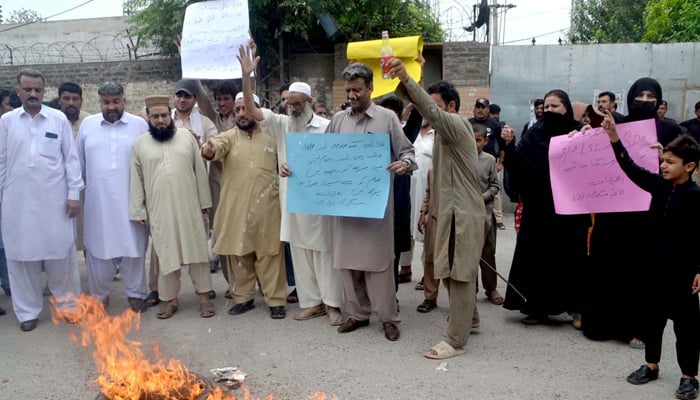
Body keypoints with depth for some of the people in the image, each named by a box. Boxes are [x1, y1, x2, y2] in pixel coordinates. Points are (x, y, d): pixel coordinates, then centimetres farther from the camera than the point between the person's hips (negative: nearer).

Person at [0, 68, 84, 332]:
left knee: (61, 254, 5)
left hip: (54, 199, -1)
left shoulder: (59, 119, 3)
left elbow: (71, 158, 3)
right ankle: (28, 311, 18)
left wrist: (74, 194, -2)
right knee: (22, 255, 6)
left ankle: (68, 304, 20)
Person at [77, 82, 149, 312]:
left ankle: (135, 293, 17)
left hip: (130, 200, -1)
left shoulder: (140, 125, 2)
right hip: (98, 201, 2)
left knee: (133, 248, 4)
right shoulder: (87, 125, 7)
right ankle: (99, 295, 22)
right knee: (98, 247, 8)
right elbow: (78, 162, 12)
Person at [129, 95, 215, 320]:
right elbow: (136, 180, 4)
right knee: (166, 254, 7)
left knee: (197, 250, 4)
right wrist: (138, 210, 0)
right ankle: (170, 299, 18)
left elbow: (200, 171, 5)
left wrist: (204, 202, 3)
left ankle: (204, 296, 13)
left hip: (189, 206, 0)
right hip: (159, 210, 0)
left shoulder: (187, 137, 3)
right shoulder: (139, 144, 3)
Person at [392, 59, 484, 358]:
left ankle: (455, 341, -3)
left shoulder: (457, 125, -16)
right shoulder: (447, 130, 22)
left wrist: (406, 78, -43)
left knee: (459, 275, -7)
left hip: (462, 212, -11)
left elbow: (430, 112, -33)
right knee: (451, 272, 18)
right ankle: (470, 319, 35)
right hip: (452, 210, 11)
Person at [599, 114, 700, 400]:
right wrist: (614, 138, -8)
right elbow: (632, 169, 0)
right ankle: (651, 365, 30)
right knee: (653, 316, 15)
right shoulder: (659, 185, 2)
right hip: (657, 264, 6)